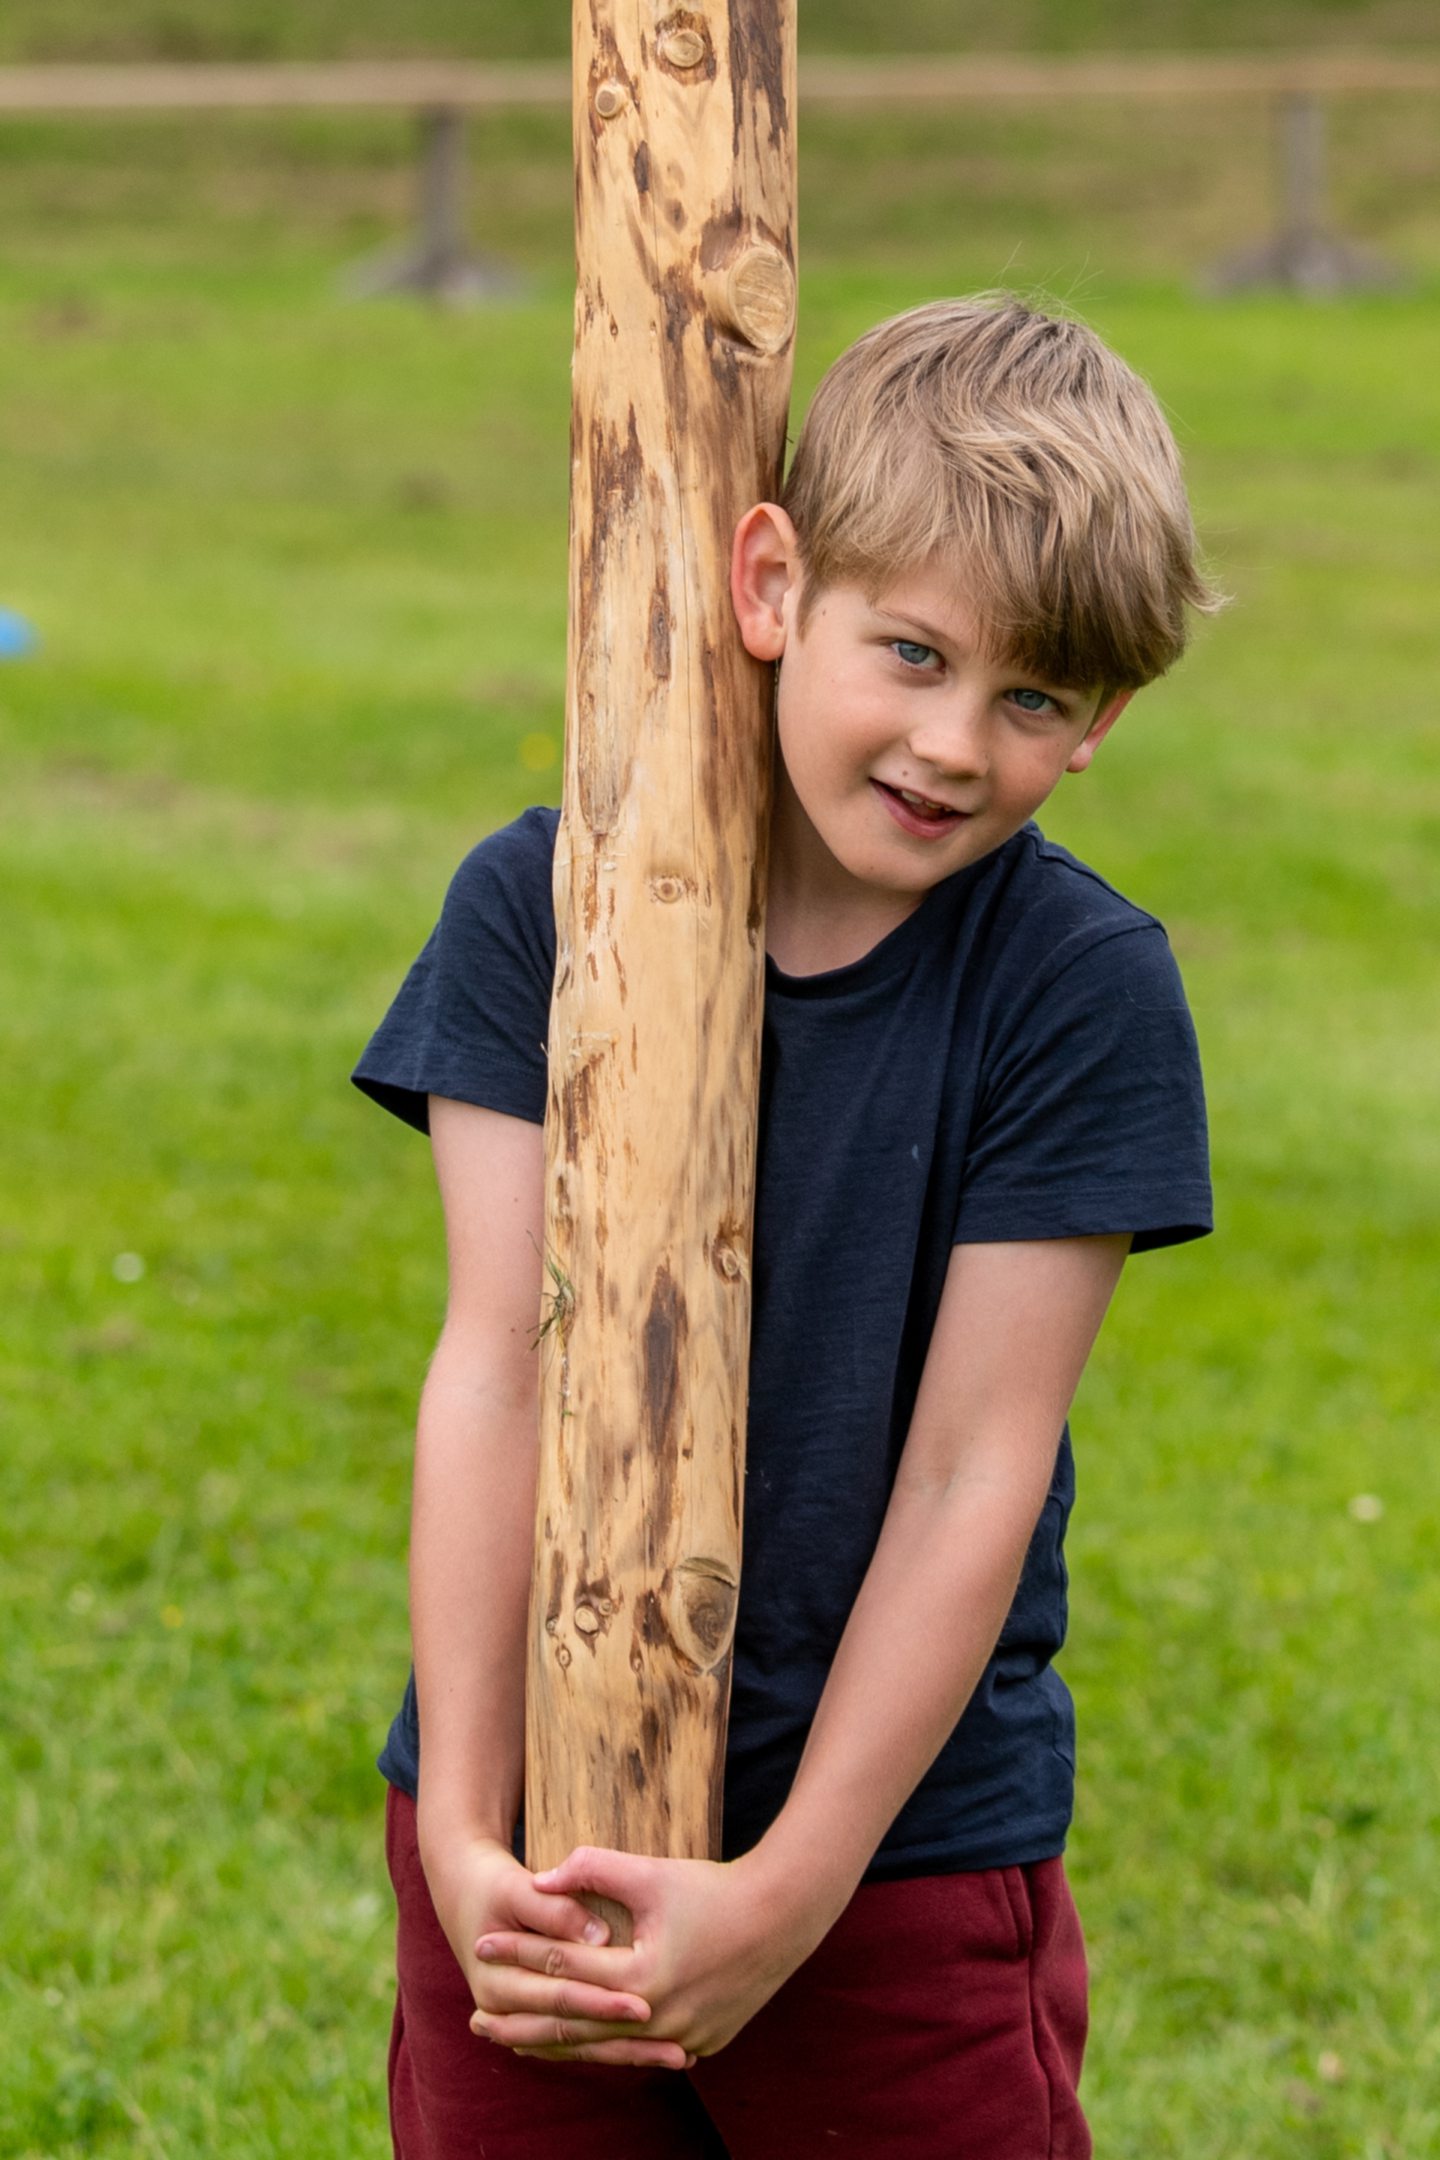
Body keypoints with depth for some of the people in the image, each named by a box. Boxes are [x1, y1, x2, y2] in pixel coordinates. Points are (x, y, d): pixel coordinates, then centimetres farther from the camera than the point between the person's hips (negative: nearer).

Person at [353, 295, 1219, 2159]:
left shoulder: (1084, 992, -10)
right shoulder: (540, 905, -5)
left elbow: (975, 1475, -12)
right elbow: (496, 1372, -9)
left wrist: (790, 1888, -15)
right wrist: (459, 1826, -14)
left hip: (907, 1843, -1)